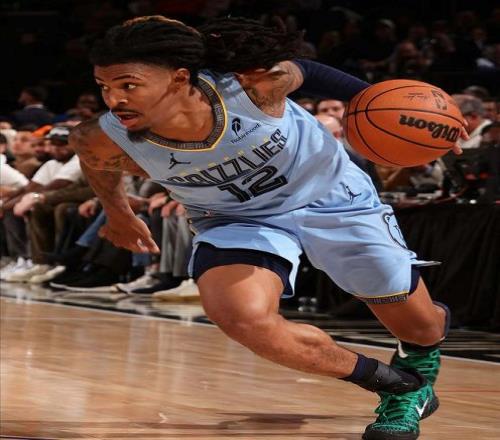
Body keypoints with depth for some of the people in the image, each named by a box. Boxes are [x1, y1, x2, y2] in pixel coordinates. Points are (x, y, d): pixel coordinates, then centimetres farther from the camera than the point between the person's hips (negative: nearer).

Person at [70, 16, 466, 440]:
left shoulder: (253, 85, -34)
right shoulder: (107, 141, -28)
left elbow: (304, 71, -11)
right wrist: (118, 215, 14)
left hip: (332, 195, -1)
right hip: (237, 221, 1)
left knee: (421, 328, 7)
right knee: (242, 317, -30)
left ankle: (416, 377, 49)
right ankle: (394, 386, -4)